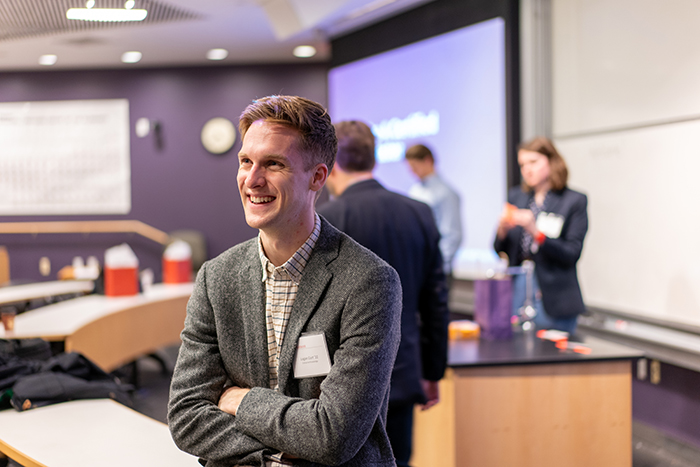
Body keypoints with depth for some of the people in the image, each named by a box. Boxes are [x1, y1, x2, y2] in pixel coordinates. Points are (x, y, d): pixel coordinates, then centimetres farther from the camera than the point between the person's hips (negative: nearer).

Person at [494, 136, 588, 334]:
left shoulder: (575, 201, -1)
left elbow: (572, 254, -9)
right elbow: (500, 250, 11)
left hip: (552, 296, -4)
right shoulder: (516, 197, 11)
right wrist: (502, 230, -10)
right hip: (516, 287, 4)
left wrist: (536, 232, -20)